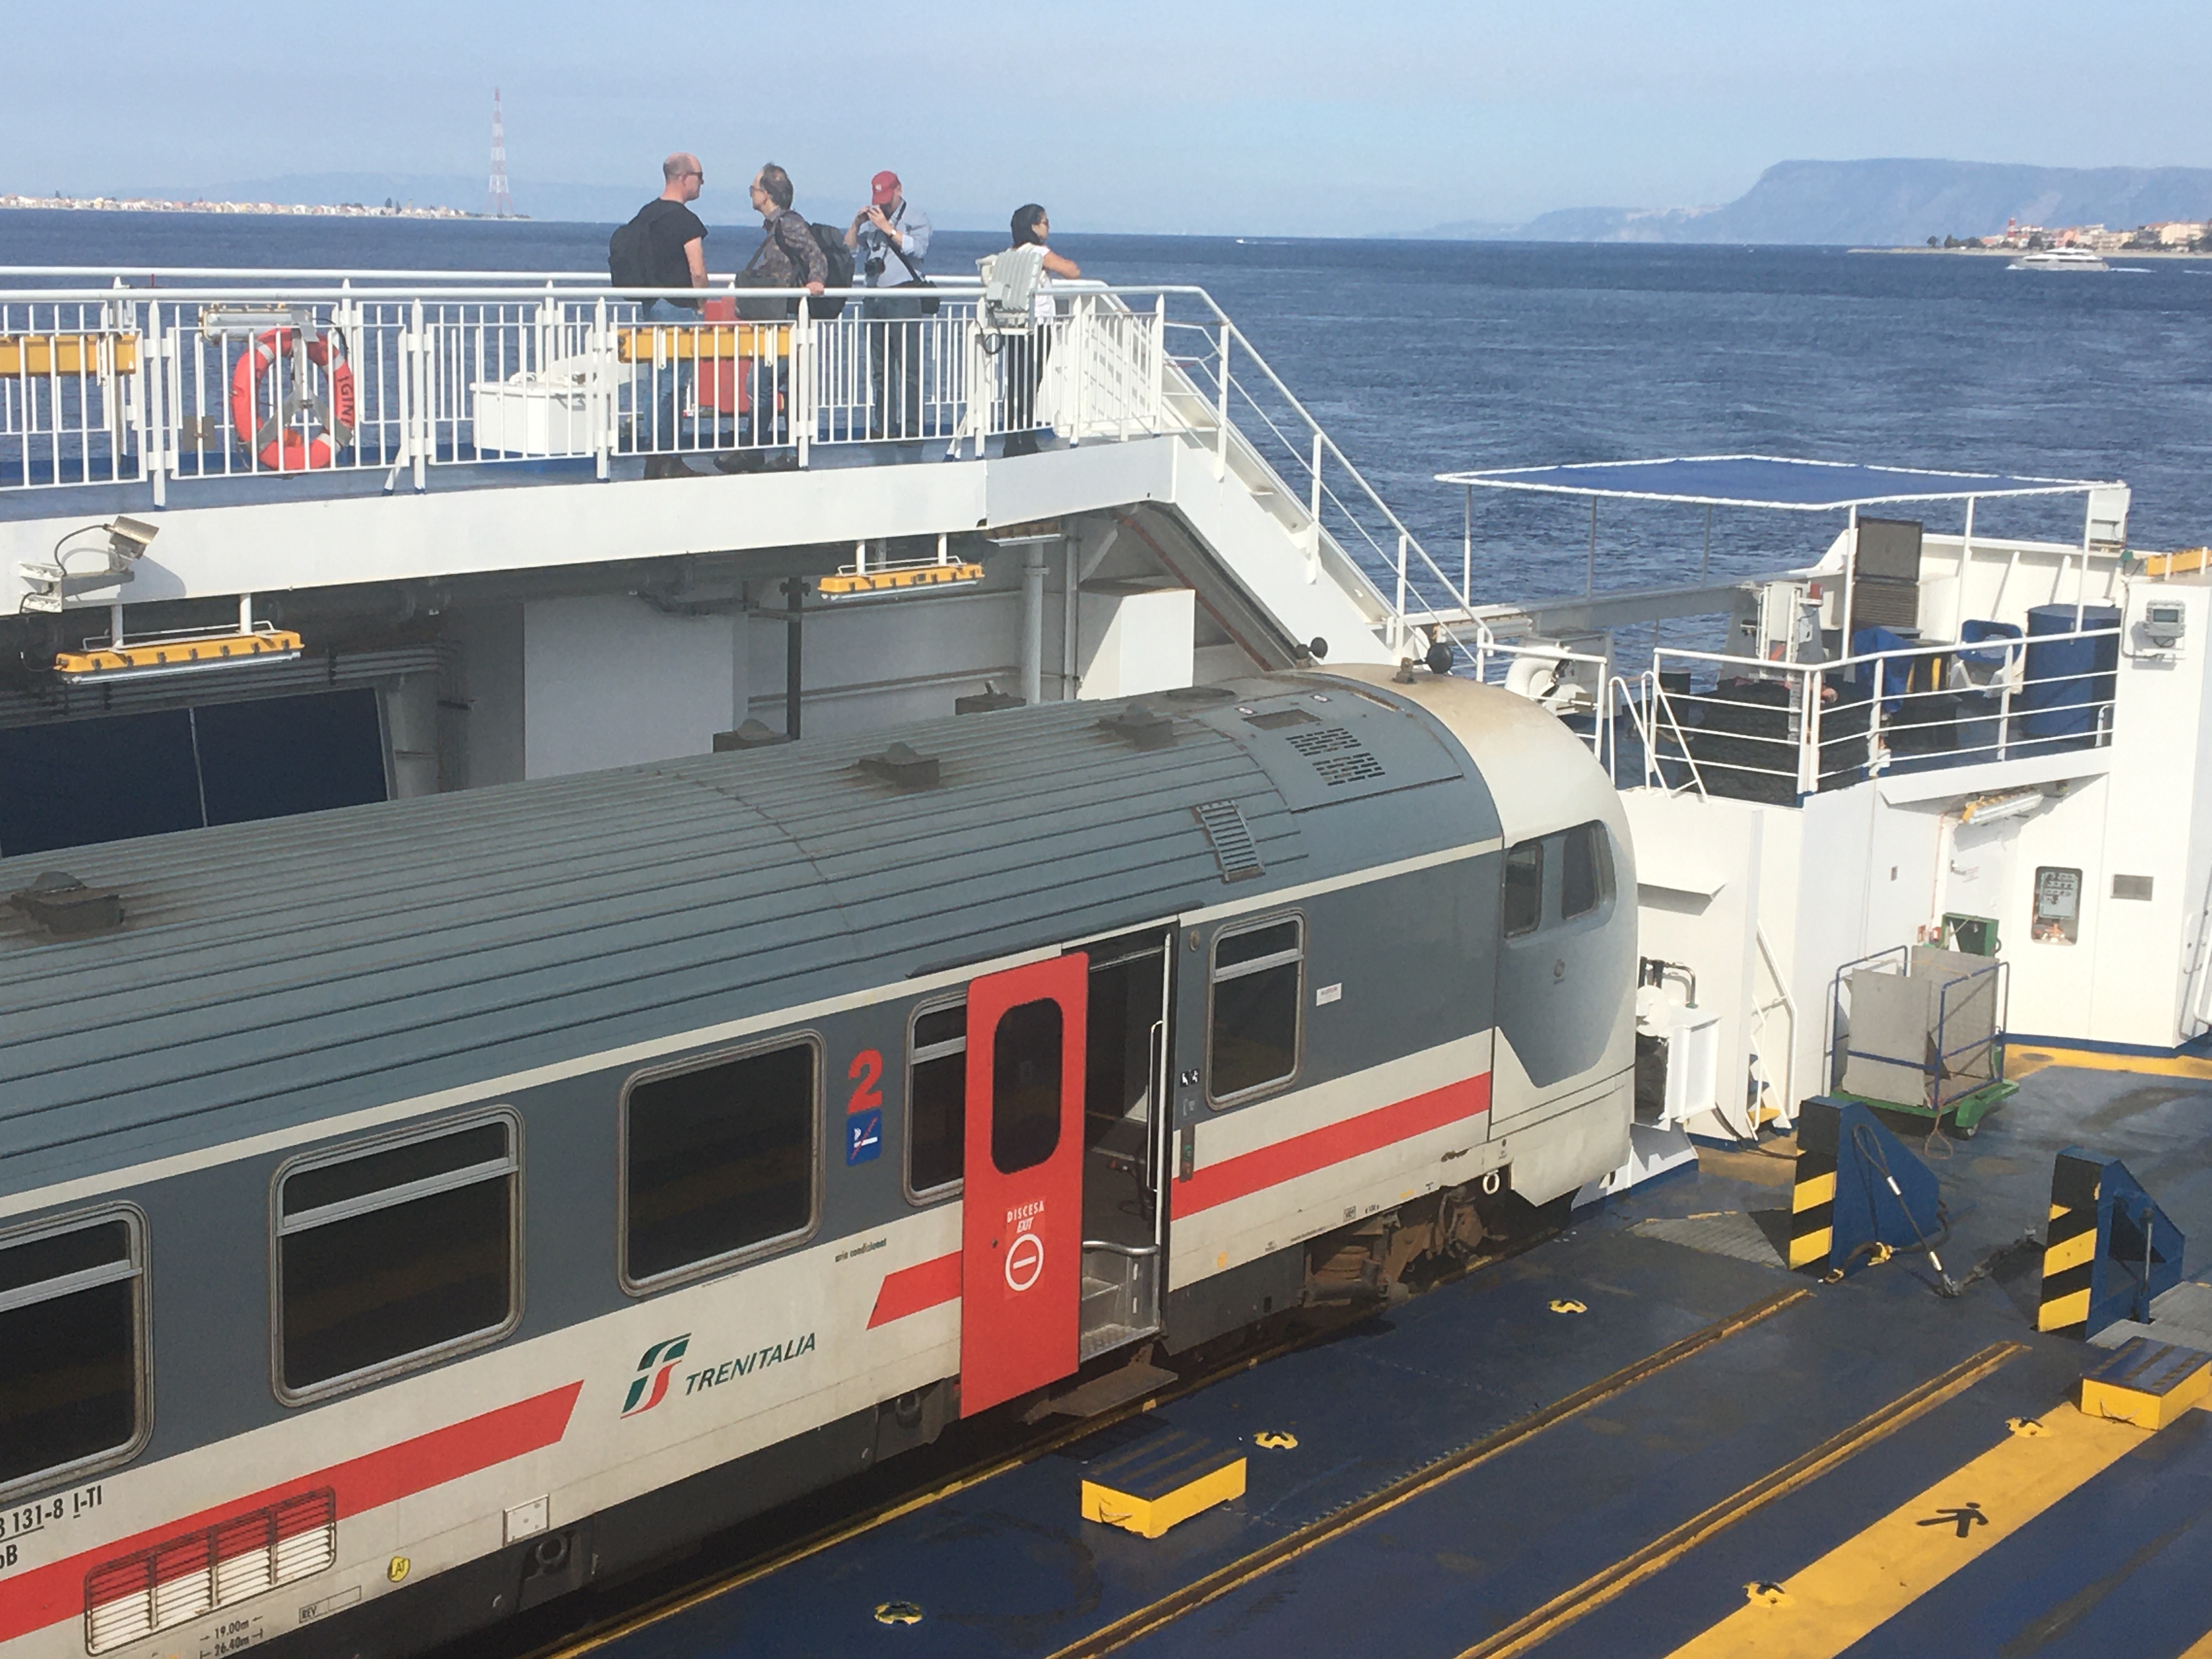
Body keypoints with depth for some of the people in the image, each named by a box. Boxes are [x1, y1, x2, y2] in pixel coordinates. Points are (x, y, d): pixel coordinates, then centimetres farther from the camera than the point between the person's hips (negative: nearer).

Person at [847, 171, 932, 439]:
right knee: (880, 367, 8)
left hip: (905, 298, -6)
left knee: (908, 366, -10)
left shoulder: (916, 217, 3)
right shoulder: (870, 219, 19)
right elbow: (848, 248, 14)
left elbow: (918, 248, -13)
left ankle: (912, 427, -11)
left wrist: (888, 228, -16)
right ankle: (884, 425, 12)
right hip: (874, 297, 6)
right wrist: (857, 224, -2)